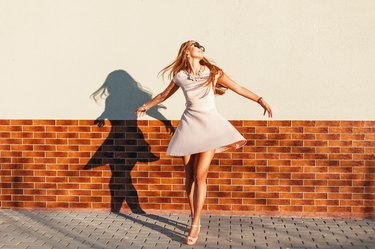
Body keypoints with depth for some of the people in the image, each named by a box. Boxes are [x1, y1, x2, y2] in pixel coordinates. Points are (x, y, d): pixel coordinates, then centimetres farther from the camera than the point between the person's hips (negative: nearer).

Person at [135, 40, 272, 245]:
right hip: (189, 125, 2)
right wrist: (147, 106, 30)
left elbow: (238, 88, 2)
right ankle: (194, 219, 18)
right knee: (190, 176, 5)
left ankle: (195, 224, -5)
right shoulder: (180, 76, 3)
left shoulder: (213, 73, 0)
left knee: (200, 176, -10)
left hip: (209, 124, -2)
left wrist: (260, 100, -5)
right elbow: (164, 94, 20)